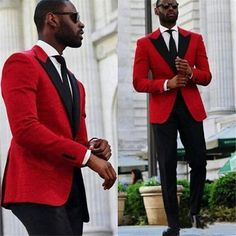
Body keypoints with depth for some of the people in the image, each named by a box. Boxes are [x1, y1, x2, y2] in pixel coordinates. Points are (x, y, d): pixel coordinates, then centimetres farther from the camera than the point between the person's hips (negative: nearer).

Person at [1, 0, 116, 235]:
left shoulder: (73, 82, 25)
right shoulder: (22, 63, -4)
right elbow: (25, 129, -17)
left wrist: (94, 146, 0)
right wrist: (88, 156, -16)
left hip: (71, 188, 8)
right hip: (37, 188, -8)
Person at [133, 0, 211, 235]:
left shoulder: (195, 39, 8)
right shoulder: (145, 43, 2)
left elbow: (206, 77, 6)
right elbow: (138, 82, -3)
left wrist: (190, 72, -16)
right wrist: (167, 83, -18)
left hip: (191, 108, 2)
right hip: (163, 111, -2)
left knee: (199, 162, 1)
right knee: (167, 167, 0)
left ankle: (194, 211, 24)